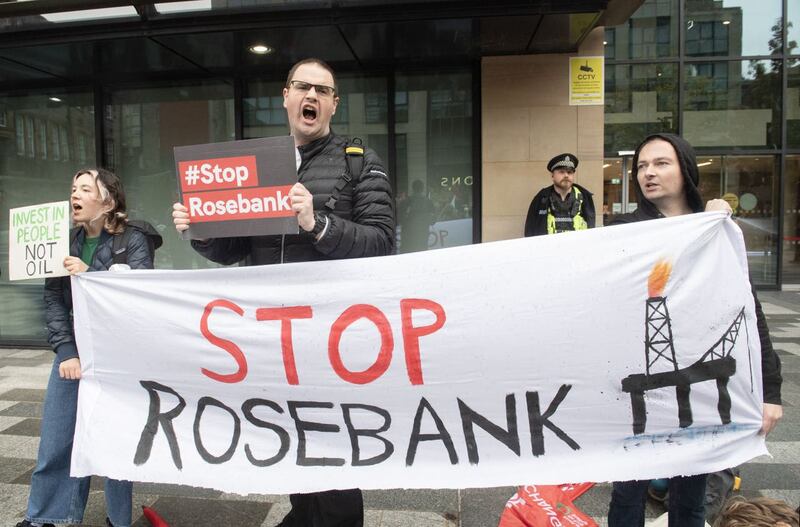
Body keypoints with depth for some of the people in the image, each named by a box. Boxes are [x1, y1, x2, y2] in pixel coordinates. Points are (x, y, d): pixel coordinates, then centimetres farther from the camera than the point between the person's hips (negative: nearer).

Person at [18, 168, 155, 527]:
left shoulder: (133, 241, -5)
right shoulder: (66, 243, 9)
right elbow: (53, 301, 5)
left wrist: (89, 274, -16)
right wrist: (66, 351, -5)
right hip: (73, 352, 4)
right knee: (55, 442, 10)